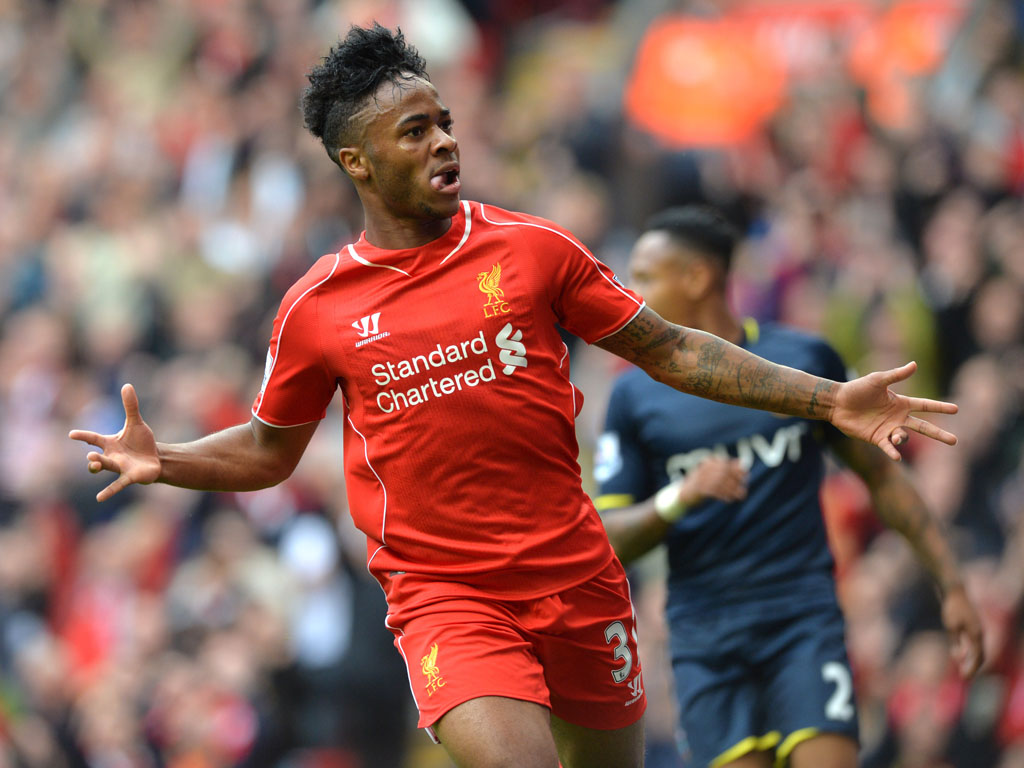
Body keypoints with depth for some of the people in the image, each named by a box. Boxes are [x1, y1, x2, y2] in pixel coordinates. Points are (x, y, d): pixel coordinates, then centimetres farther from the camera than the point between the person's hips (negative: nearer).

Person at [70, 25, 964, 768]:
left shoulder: (533, 249, 2)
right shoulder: (316, 309, 1)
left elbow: (668, 349, 8)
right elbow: (269, 450, 15)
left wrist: (829, 400, 2)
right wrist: (161, 461, -4)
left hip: (578, 579, 3)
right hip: (443, 595, -2)